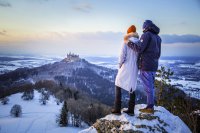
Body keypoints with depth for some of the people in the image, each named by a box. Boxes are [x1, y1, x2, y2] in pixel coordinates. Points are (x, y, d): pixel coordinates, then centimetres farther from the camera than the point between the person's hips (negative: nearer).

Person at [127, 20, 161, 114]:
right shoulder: (157, 37, 15)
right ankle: (151, 106, 20)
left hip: (146, 66, -8)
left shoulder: (146, 35, -11)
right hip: (154, 65, 8)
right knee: (151, 86, 14)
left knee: (148, 87, -3)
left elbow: (139, 48, -20)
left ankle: (150, 108, 3)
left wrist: (129, 43, -8)